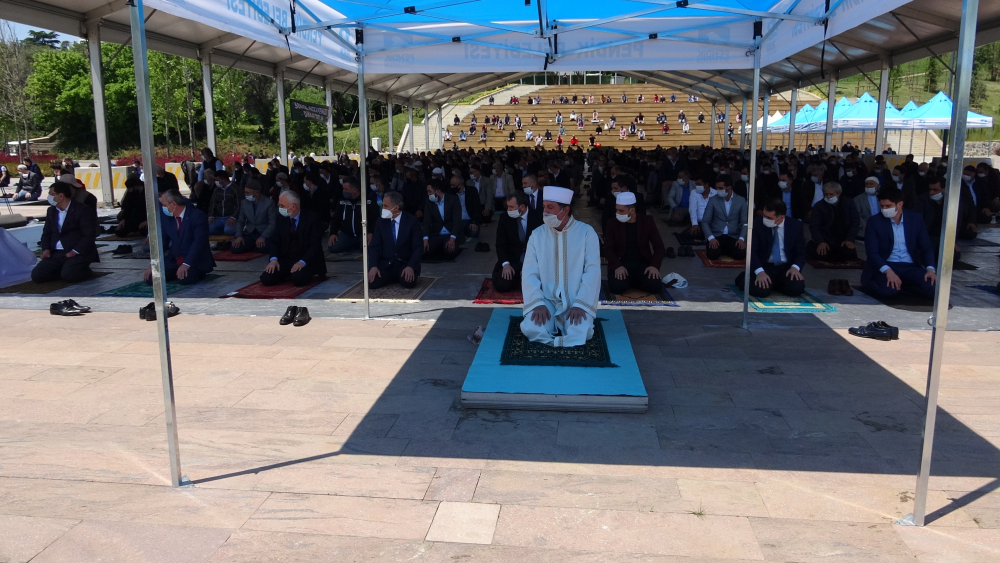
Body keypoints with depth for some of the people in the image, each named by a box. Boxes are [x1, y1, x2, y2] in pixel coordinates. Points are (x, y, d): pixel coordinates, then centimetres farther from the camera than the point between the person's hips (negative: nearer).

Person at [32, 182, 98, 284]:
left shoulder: (82, 210, -5)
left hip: (78, 253, -6)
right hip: (56, 254, 6)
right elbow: (46, 233, 21)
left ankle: (85, 271, 1)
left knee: (68, 275, -31)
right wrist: (46, 249, 1)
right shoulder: (51, 211, 17)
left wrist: (75, 251, -21)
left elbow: (90, 235, -12)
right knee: (36, 275, -13)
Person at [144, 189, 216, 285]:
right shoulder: (166, 219, 7)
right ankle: (177, 272, 13)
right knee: (151, 278, -13)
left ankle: (196, 272, 1)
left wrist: (186, 264, -31)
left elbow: (199, 242, -22)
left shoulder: (198, 216, -13)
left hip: (196, 260, -6)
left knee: (185, 278, -33)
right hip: (173, 260, 6)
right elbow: (162, 242, 8)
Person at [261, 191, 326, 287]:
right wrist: (274, 259, -13)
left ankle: (306, 273, 3)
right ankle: (288, 274, 12)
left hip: (306, 260, -5)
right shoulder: (281, 218, 5)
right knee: (266, 279, -17)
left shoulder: (311, 218, -10)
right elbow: (275, 241, 6)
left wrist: (302, 262, -28)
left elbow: (315, 244, -15)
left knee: (298, 279, -34)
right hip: (285, 259, 5)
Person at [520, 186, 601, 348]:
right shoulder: (537, 235, 3)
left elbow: (592, 271, -9)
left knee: (580, 333, -28)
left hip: (576, 300, -1)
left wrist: (580, 304, -20)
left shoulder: (586, 232, -4)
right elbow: (529, 273, -3)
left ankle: (550, 342, -3)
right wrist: (537, 303, -18)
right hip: (546, 300, 1)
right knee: (531, 329, -27)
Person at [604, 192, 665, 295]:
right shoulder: (612, 224, 1)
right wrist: (617, 266, -22)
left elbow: (658, 246, 3)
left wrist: (655, 265, -15)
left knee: (655, 287, -25)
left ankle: (633, 280, 5)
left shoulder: (647, 221, 3)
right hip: (621, 263, -1)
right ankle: (627, 279, 5)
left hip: (643, 263, 1)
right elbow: (608, 249, -3)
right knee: (617, 287, -31)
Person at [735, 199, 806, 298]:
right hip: (765, 267, -2)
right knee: (761, 290, -31)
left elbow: (801, 252, 3)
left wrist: (795, 267, -19)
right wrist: (759, 271, -28)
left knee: (797, 288, -28)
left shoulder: (795, 225, -1)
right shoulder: (757, 223, -7)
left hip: (787, 267, 2)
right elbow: (751, 251, -11)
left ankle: (774, 283, 6)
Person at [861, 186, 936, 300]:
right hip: (886, 266, -3)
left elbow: (926, 247, 6)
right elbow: (872, 252, -11)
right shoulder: (874, 221, -3)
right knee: (888, 291, -35)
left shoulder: (915, 218, 6)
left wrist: (930, 268, -13)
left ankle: (902, 284, 4)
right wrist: (887, 270, -28)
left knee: (932, 289, -24)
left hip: (911, 267, 3)